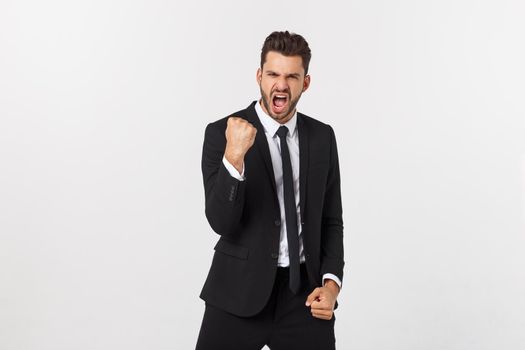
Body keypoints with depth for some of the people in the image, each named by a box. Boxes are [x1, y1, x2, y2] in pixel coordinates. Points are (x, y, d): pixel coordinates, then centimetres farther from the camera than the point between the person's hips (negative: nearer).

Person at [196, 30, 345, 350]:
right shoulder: (222, 133, -8)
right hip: (241, 293, -3)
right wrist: (233, 157, -29)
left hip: (305, 293, 3)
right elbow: (221, 222, -16)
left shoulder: (322, 136, 3)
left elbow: (331, 220, 9)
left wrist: (331, 282, -3)